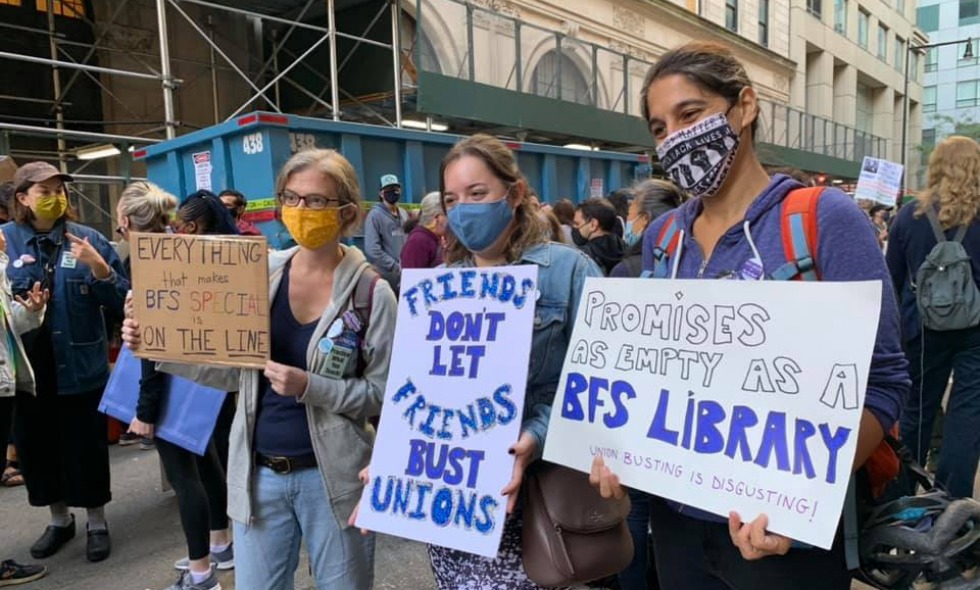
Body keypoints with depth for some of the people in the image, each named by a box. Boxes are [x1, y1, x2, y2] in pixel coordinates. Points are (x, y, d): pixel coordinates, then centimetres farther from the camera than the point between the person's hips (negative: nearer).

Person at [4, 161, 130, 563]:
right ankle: (59, 520, 37)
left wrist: (99, 267, -20)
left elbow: (121, 301, -5)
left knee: (86, 448, 8)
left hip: (80, 365, -1)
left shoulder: (90, 240, -2)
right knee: (36, 446, 15)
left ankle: (97, 523, 27)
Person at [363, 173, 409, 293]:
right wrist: (396, 267, -14)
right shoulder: (375, 215, -6)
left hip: (405, 276, 6)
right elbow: (372, 249, -15)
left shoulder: (404, 214, 14)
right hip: (385, 277, -6)